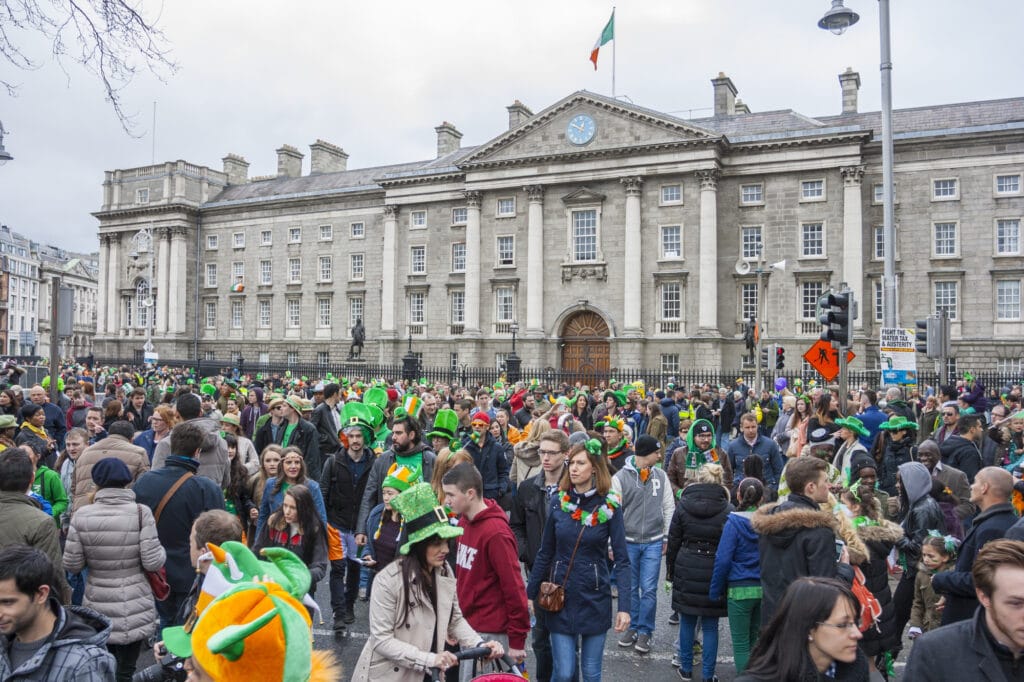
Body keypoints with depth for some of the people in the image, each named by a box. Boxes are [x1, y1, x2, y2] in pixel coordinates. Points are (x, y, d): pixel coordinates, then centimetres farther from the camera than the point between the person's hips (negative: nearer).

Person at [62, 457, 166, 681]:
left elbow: (71, 565, -3)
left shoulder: (82, 515, -6)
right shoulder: (140, 512, -11)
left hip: (97, 607, 2)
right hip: (133, 609, -2)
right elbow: (153, 562, -13)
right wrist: (162, 552, 7)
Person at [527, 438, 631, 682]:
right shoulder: (559, 504, -1)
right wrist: (530, 594, 7)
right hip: (560, 598, 1)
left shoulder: (609, 507, -8)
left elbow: (621, 559, -8)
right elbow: (545, 554, 6)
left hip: (595, 599, -1)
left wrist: (624, 606, -16)